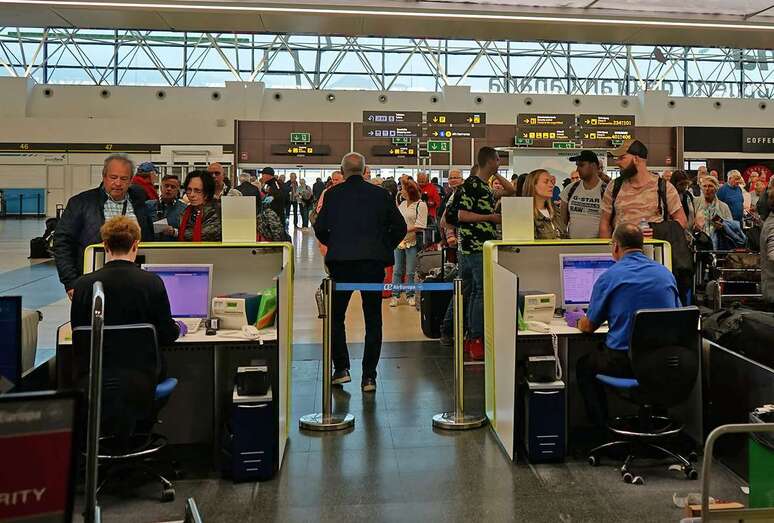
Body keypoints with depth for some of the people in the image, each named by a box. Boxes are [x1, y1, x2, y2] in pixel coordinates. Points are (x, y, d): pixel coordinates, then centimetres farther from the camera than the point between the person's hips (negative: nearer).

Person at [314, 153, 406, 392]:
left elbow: (320, 228, 0)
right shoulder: (380, 194, 4)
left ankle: (341, 368, 12)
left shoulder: (333, 194, 1)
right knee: (373, 320, 8)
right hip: (373, 262, 1)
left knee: (336, 316, 16)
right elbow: (400, 227, 2)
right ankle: (369, 377, 8)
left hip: (341, 262, -1)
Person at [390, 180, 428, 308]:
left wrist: (404, 229, -15)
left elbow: (420, 225, -14)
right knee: (397, 270, 7)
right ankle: (395, 295, 13)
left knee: (411, 272, 2)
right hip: (399, 241, 6)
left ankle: (410, 295, 14)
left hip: (412, 242, -6)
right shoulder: (402, 204, 14)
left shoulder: (421, 205, -8)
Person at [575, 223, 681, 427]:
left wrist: (580, 323, 25)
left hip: (624, 363, -5)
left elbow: (588, 327, 0)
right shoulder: (665, 273, 7)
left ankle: (604, 427, 24)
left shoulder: (609, 277, -6)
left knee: (584, 365, 23)